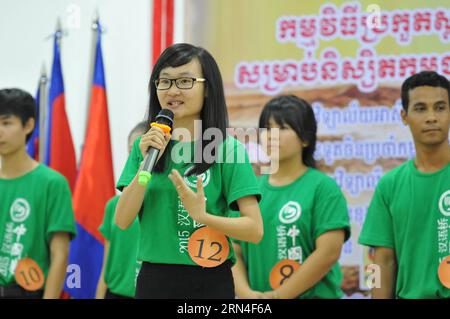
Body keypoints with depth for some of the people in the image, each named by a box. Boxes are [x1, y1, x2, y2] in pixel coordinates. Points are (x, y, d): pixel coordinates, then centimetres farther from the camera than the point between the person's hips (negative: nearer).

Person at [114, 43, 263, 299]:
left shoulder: (228, 148, -6)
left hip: (209, 283, -3)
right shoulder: (146, 146, 6)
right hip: (153, 280, 3)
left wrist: (202, 216, -23)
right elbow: (122, 221, -2)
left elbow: (255, 229, -10)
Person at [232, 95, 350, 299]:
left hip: (311, 294, -4)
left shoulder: (323, 187, -4)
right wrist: (247, 293, -11)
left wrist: (279, 295, -14)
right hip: (254, 299, 5)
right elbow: (234, 251, 7)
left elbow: (329, 252, -13)